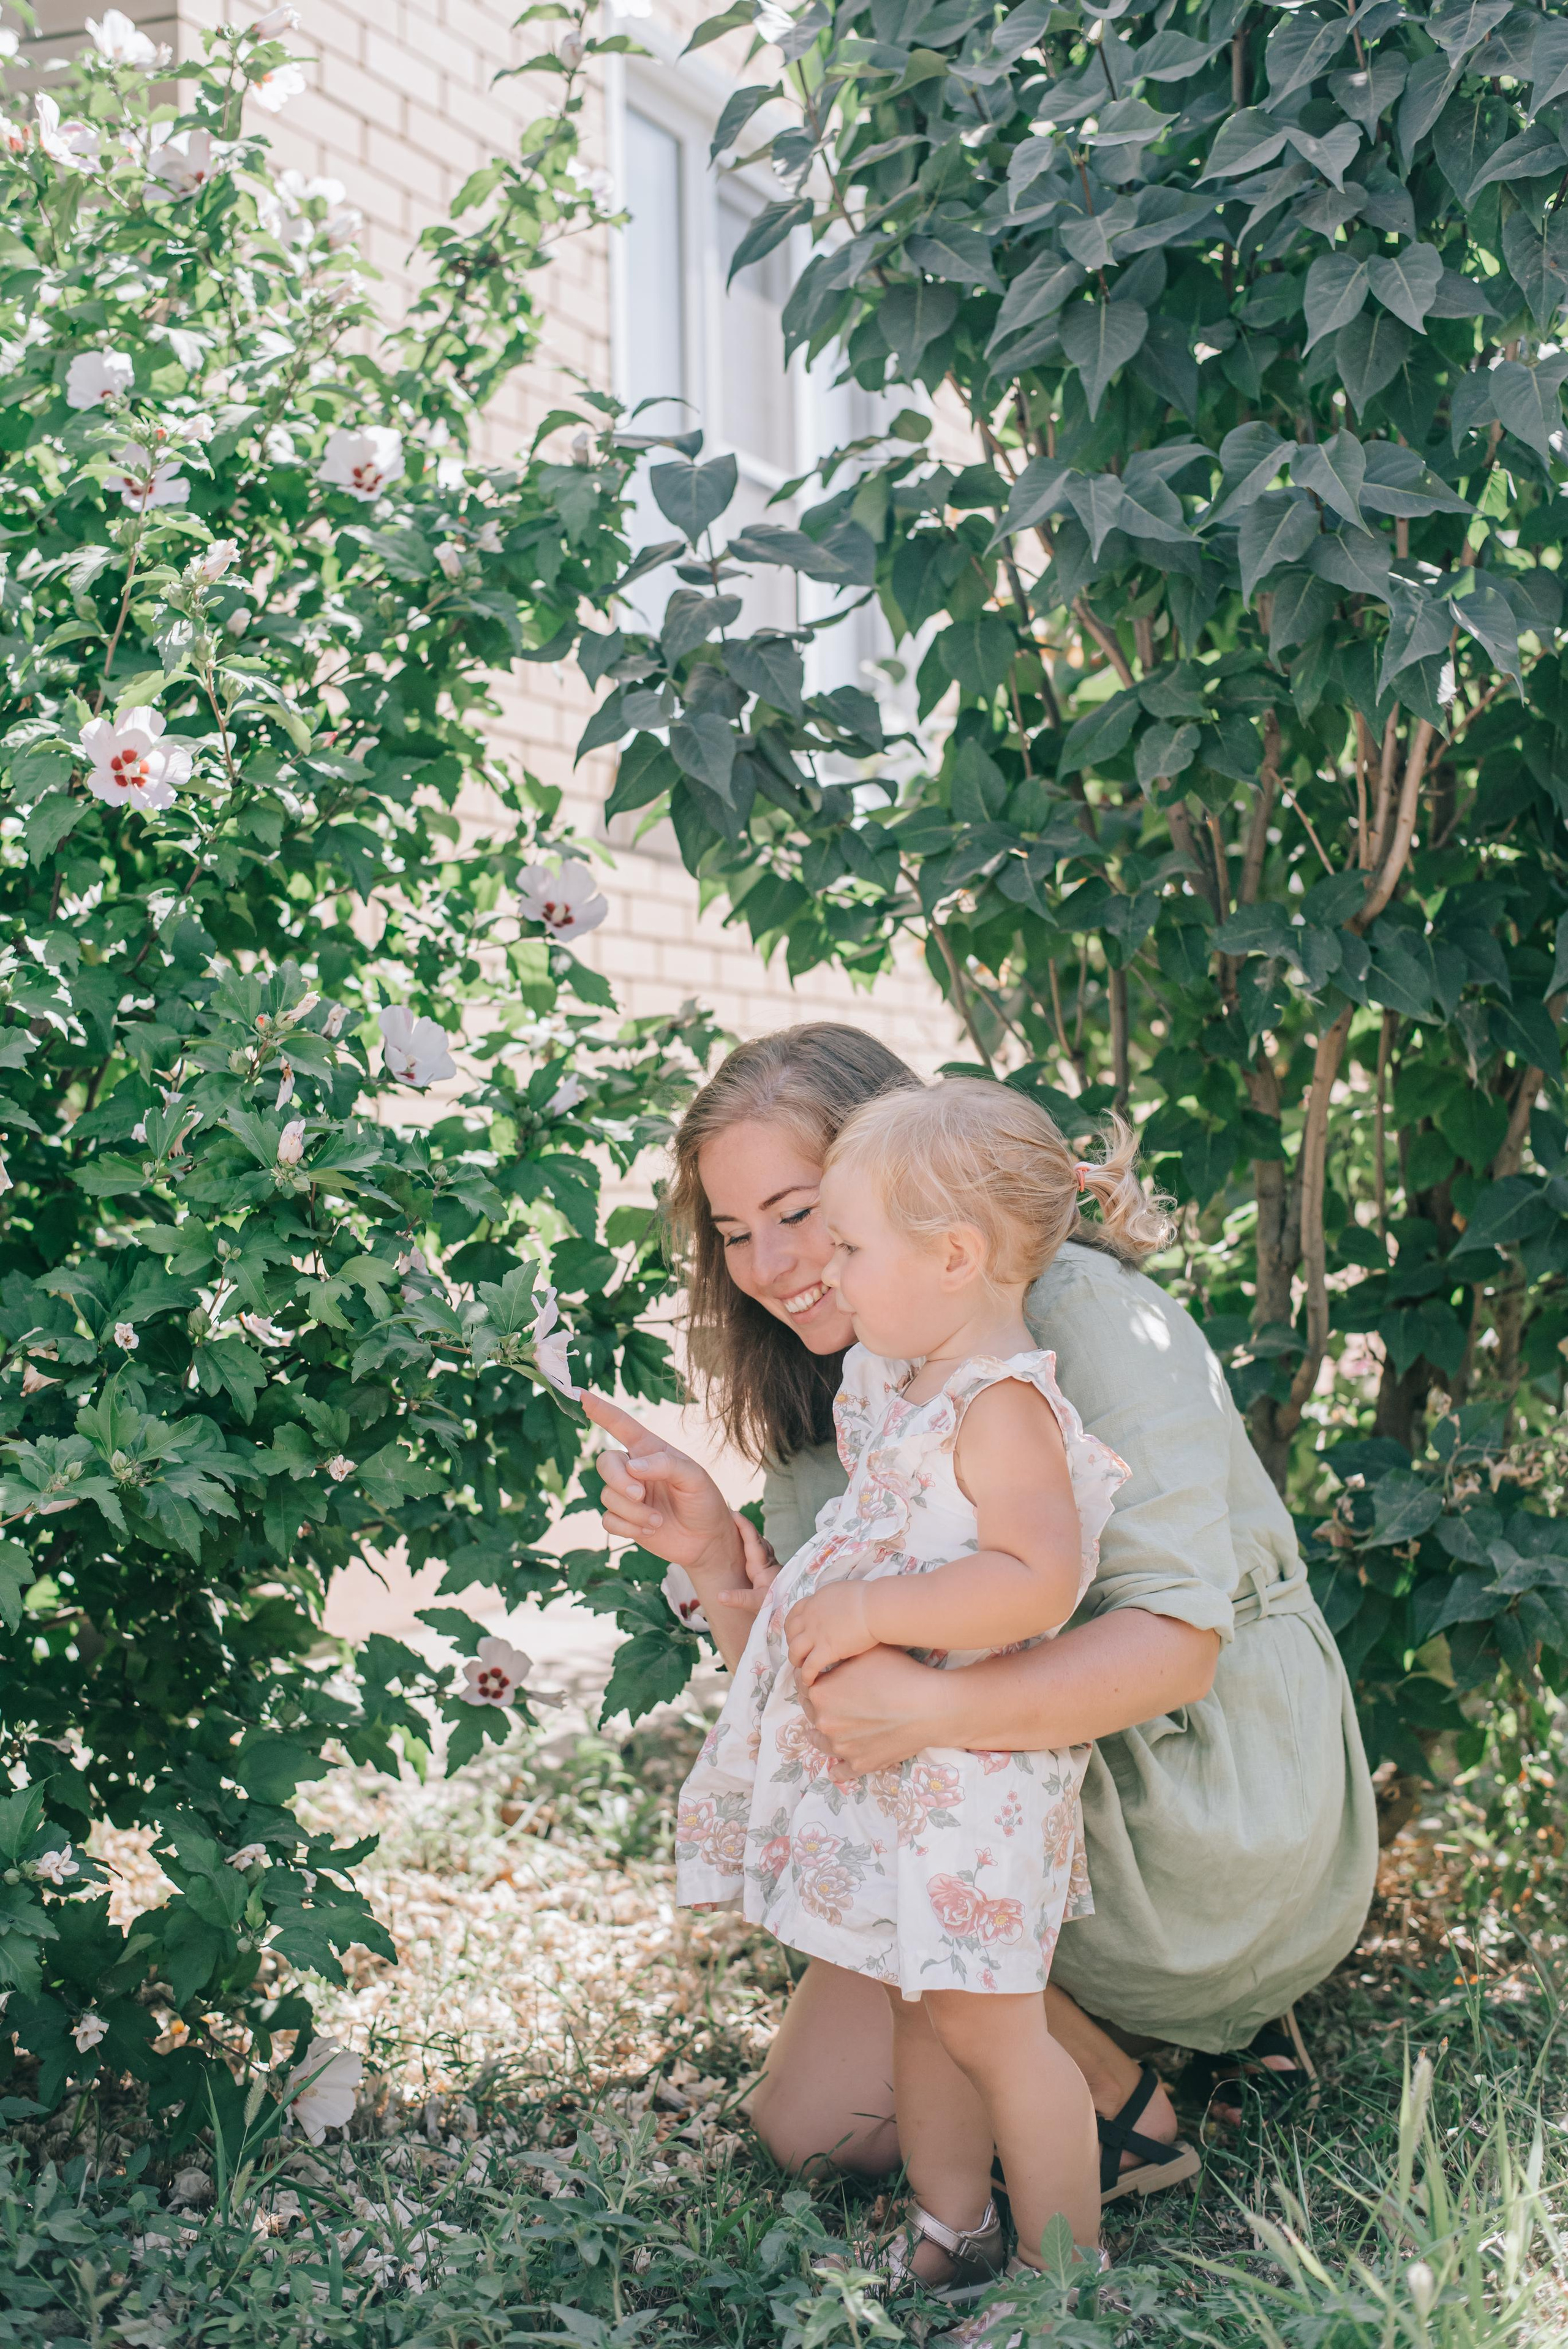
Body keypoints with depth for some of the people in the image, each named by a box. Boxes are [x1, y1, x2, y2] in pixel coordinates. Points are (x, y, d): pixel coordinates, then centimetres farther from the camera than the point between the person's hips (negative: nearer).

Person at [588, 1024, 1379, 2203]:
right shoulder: (833, 1390, 4)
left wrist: (931, 1708, -44)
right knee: (812, 2125, -1)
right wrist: (714, 1555, -19)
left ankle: (1116, 2106, -8)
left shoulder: (1086, 1313, -18)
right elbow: (803, 1687, 1)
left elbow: (1178, 1642, -29)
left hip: (1211, 1795, -7)